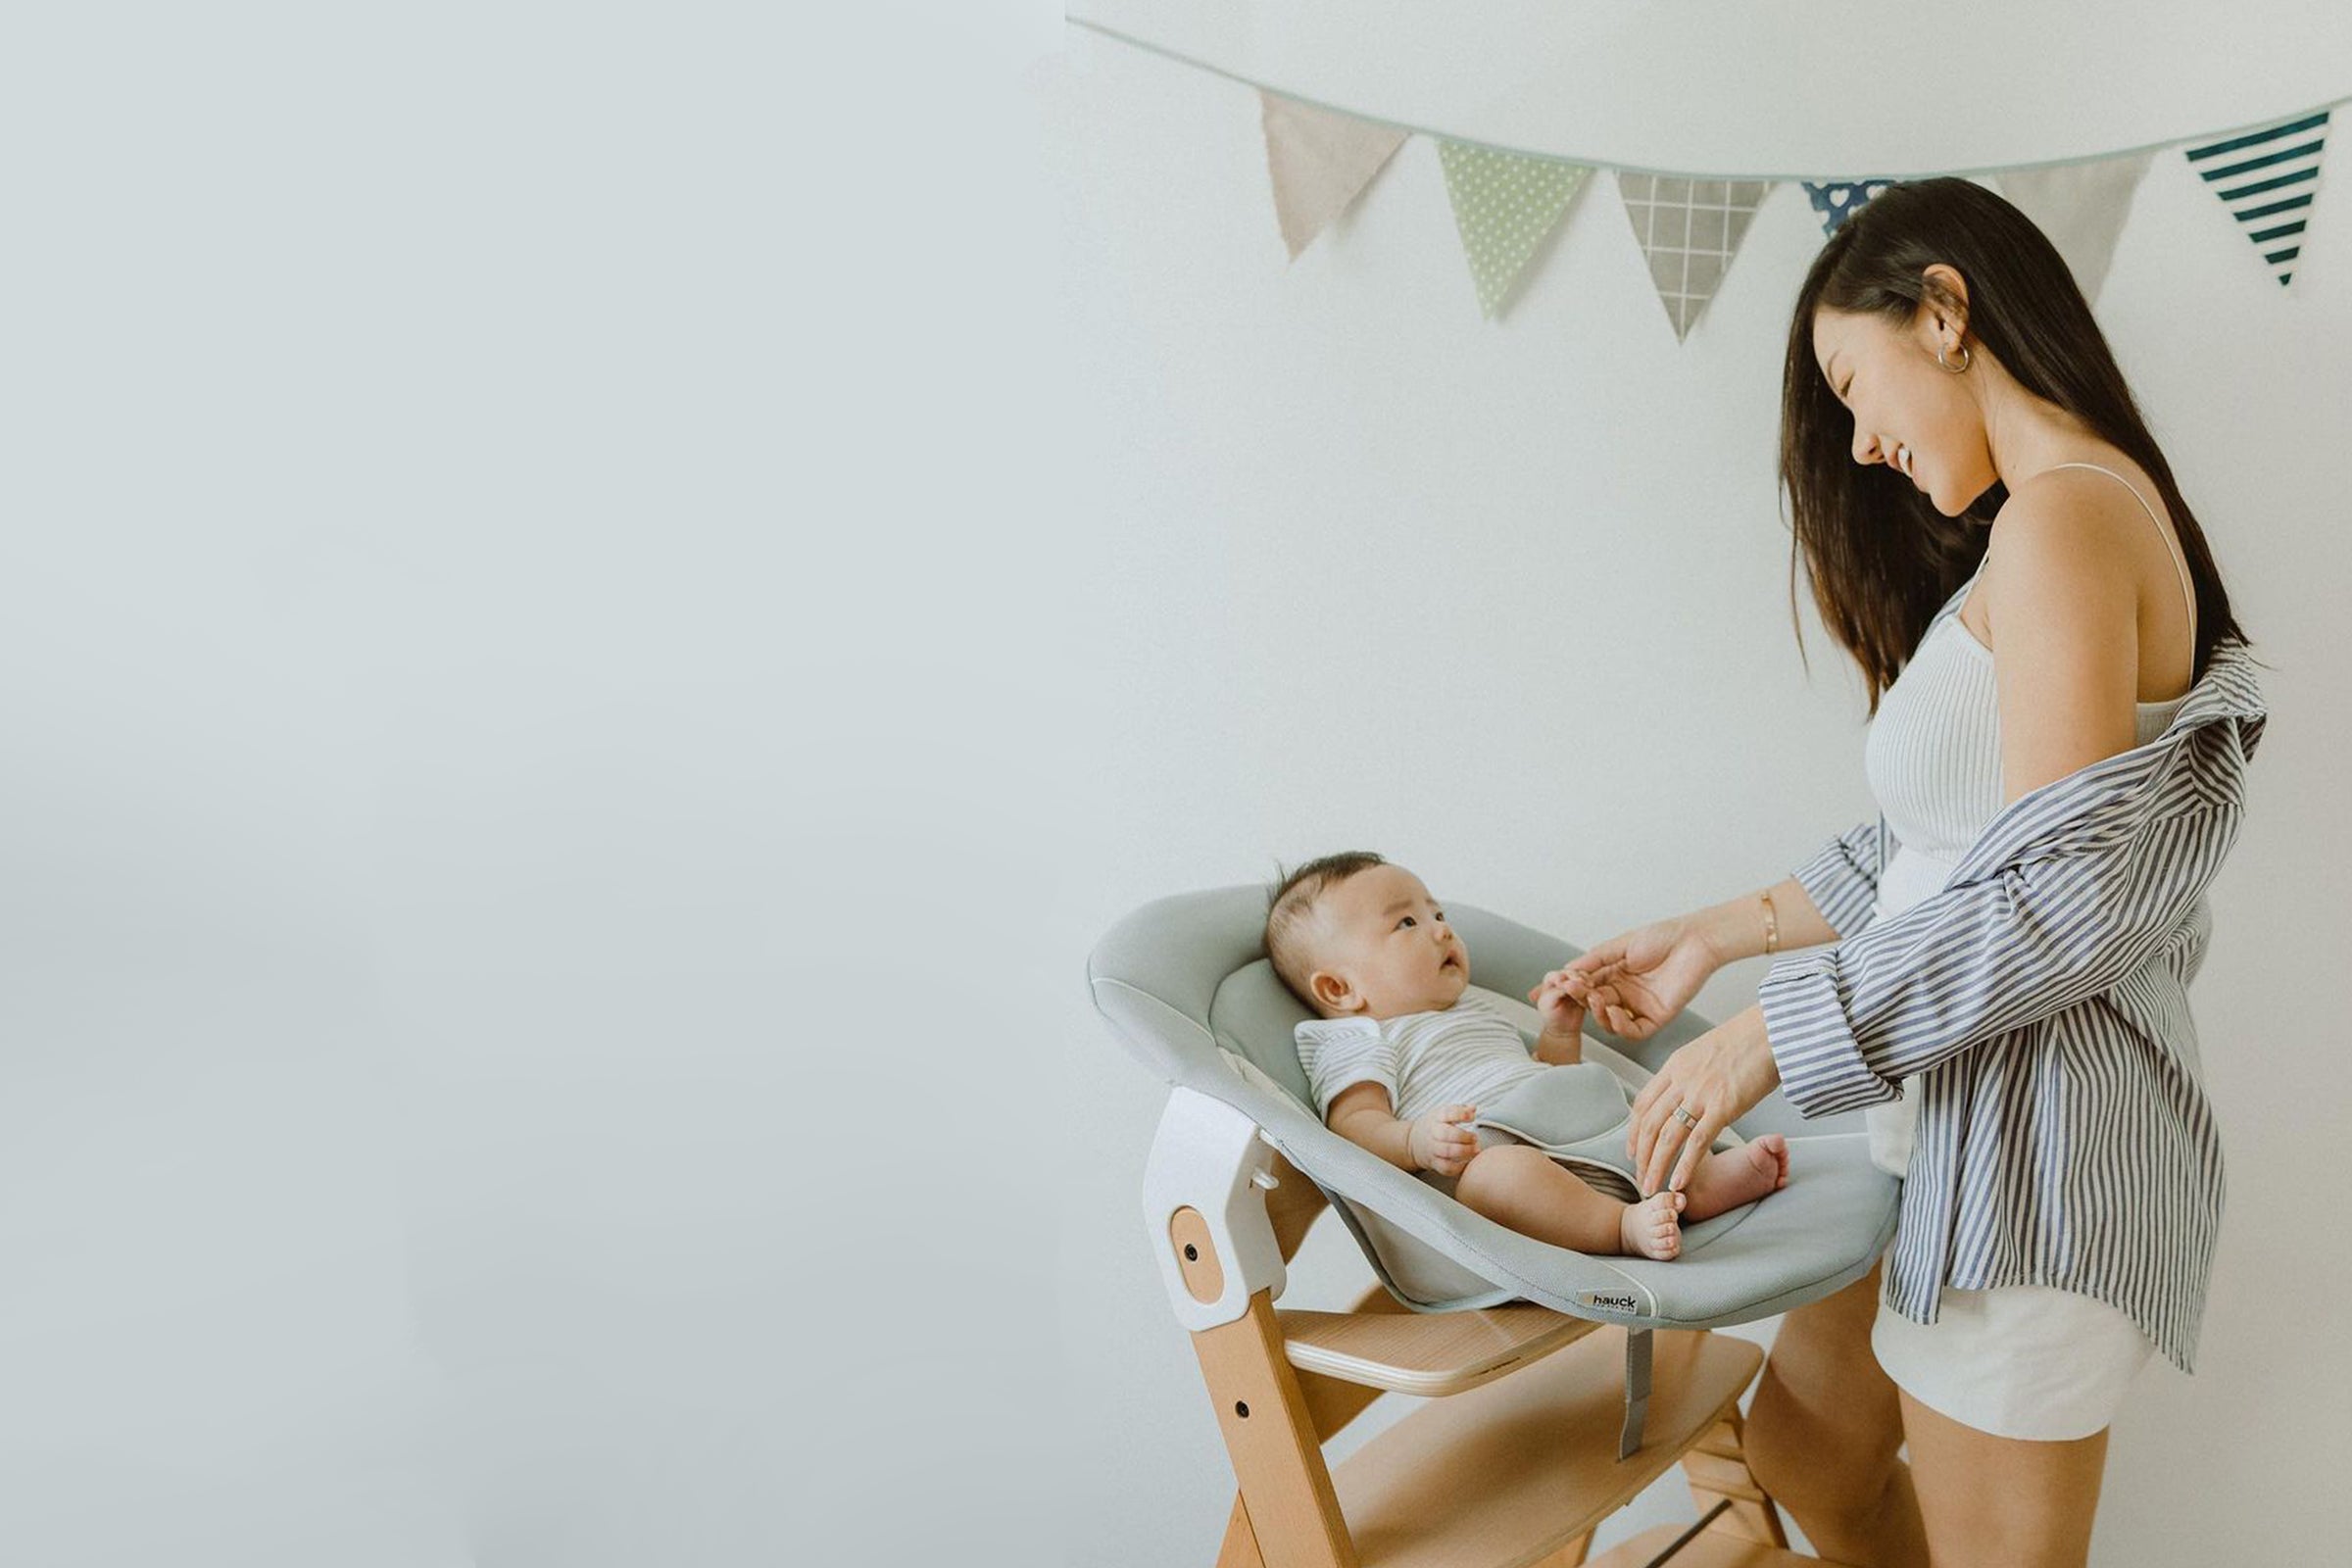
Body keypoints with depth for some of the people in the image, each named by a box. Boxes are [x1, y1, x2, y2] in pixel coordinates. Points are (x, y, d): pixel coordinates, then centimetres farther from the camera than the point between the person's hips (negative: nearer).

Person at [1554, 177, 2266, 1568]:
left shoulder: (2065, 516, -17)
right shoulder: (2090, 512, 14)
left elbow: (2061, 892, -24)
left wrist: (1764, 1038, -19)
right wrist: (1720, 935, 14)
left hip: (2037, 1136, -10)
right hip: (1959, 1110, 10)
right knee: (1798, 1456, 21)